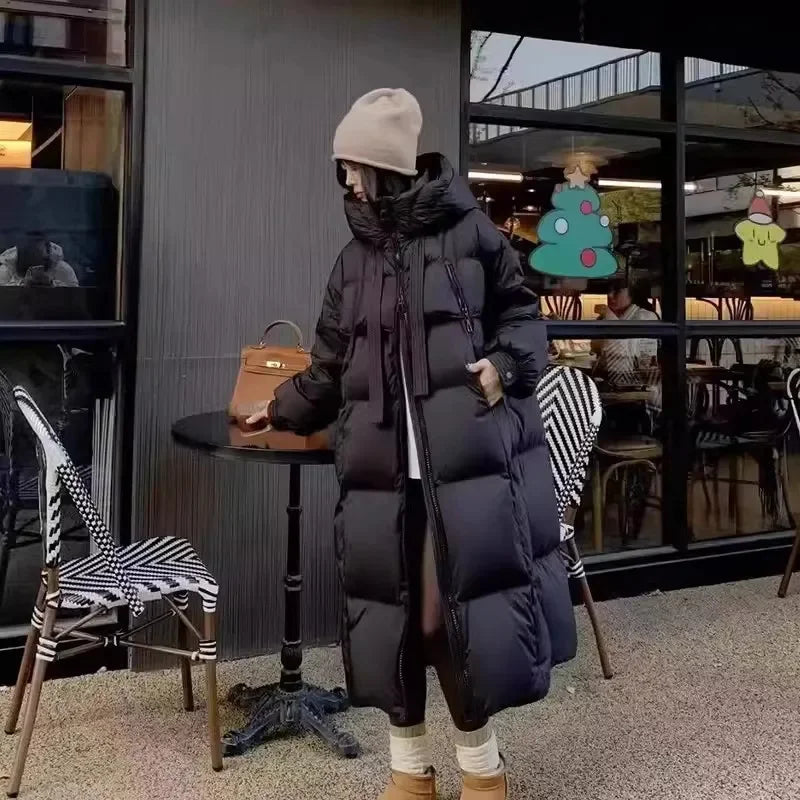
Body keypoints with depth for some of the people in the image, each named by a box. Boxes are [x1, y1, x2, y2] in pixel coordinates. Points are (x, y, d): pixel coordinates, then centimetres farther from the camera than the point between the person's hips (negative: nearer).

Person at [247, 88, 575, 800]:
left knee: (467, 607, -1)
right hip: (382, 469, 4)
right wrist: (281, 409, 29)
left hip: (469, 461, -4)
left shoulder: (469, 232, 1)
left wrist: (505, 366, -11)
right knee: (390, 612, 7)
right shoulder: (354, 261, 14)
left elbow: (522, 315, 7)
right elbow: (331, 366, 22)